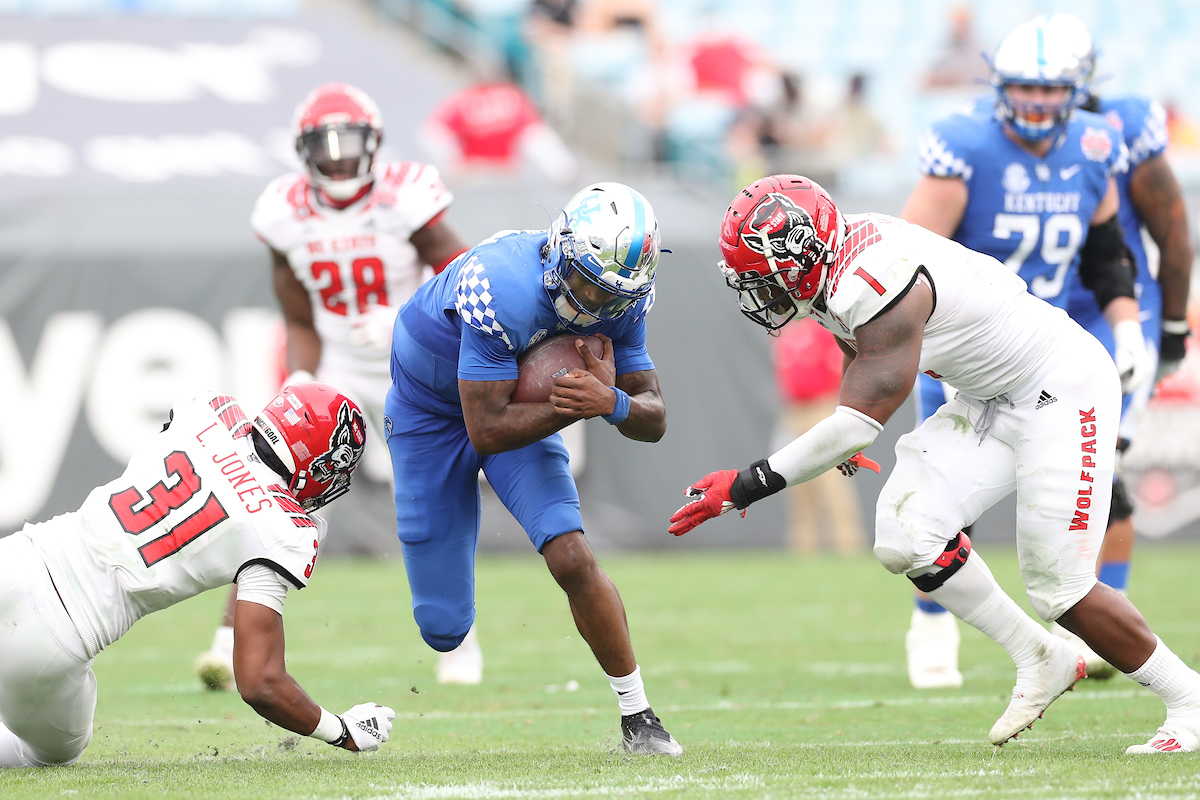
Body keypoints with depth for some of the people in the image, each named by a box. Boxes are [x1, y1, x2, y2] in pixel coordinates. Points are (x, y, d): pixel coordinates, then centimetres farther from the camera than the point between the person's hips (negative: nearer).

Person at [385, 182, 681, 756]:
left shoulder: (620, 300, -20)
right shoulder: (504, 290, -38)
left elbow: (654, 421, -15)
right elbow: (488, 431, -35)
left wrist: (612, 403, -37)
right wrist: (578, 403, -41)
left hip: (523, 403, 3)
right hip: (432, 414, -3)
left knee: (572, 559, -20)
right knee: (443, 628, 2)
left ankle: (638, 719, -8)